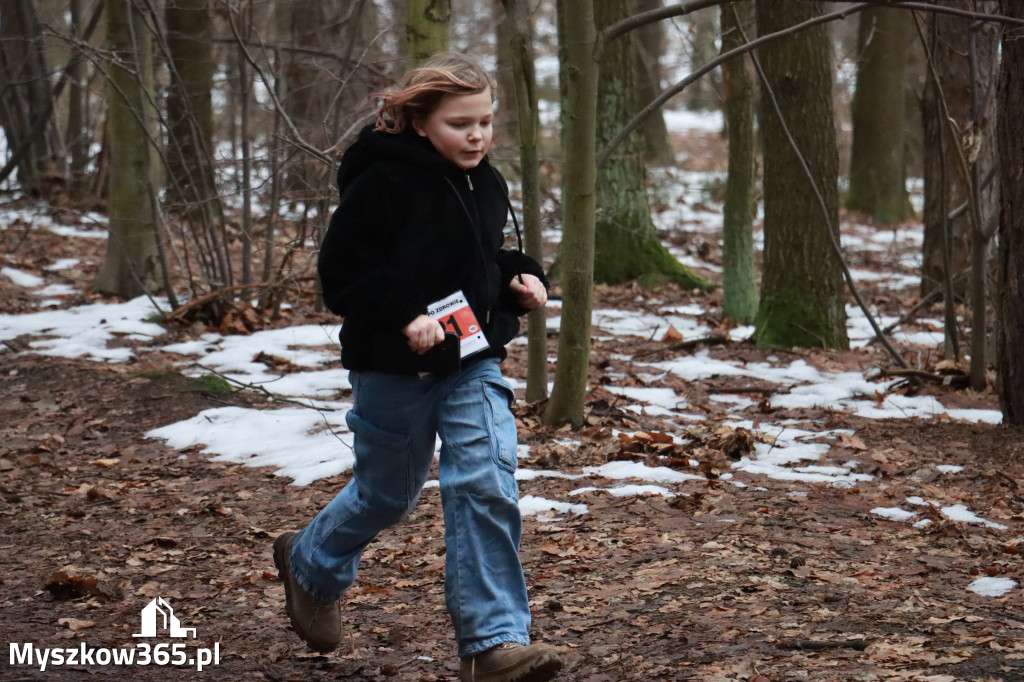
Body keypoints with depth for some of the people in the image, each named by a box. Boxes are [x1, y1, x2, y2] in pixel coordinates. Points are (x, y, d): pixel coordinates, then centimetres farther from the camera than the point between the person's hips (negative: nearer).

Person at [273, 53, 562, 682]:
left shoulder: (488, 187, 7)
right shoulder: (384, 182, -15)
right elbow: (342, 268, -17)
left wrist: (524, 280, 2)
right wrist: (403, 316, -26)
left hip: (474, 364, 5)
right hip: (394, 369, -5)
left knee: (487, 485, -11)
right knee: (388, 494, 12)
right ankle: (310, 566, 44)